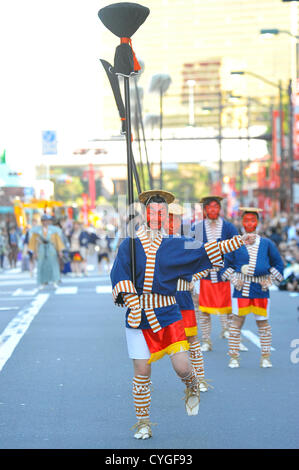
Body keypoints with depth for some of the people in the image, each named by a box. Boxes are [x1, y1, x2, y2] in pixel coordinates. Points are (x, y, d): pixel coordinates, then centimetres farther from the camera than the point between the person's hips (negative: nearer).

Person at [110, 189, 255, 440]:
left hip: (167, 315, 1)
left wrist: (239, 241, 3)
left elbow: (203, 250, 8)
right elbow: (119, 276, -3)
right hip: (139, 316, 0)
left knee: (182, 366, -9)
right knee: (141, 372, 1)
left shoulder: (174, 244, 7)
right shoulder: (130, 244, 3)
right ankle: (143, 423, 16)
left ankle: (192, 388, 27)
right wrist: (132, 302, -16)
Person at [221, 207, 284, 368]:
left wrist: (270, 280, 5)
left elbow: (278, 264, 15)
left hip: (261, 289, 1)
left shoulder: (267, 244, 7)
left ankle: (265, 357, 15)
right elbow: (226, 264, 12)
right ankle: (234, 357, 7)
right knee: (237, 321, -1)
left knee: (263, 322, 6)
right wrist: (234, 280, 0)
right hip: (241, 289, -1)